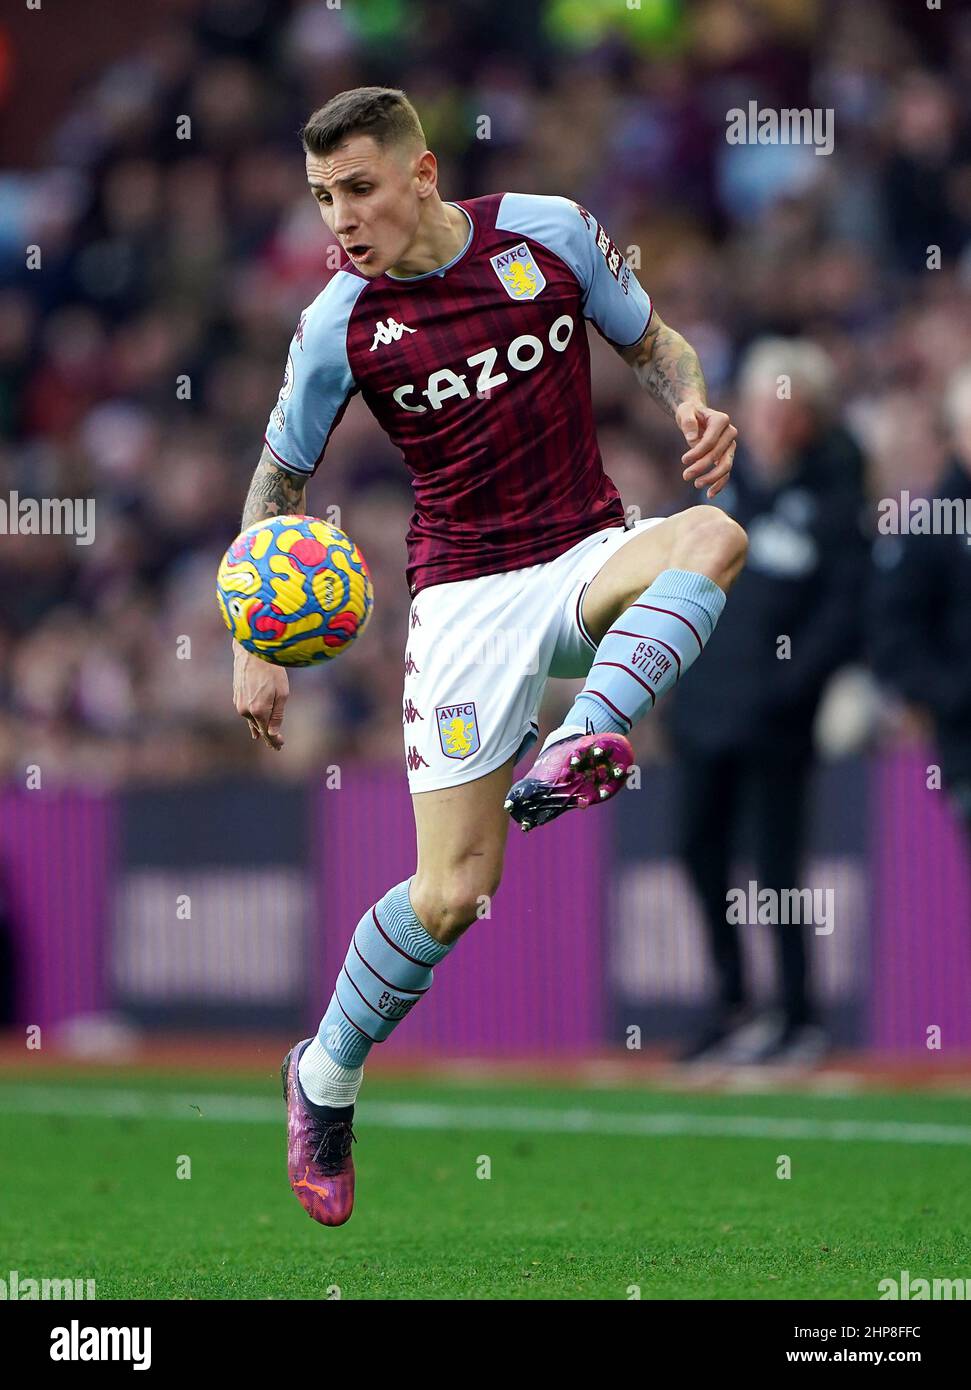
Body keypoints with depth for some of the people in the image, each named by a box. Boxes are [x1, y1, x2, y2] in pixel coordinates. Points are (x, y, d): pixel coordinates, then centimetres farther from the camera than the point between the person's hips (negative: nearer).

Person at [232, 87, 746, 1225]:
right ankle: (323, 1080, 13)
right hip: (465, 591, -2)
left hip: (589, 561, 2)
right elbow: (279, 479, 9)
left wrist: (691, 405, -9)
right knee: (451, 894, -10)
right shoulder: (339, 327, -5)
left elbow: (650, 341, 13)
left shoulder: (551, 232, -3)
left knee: (715, 536, -33)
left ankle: (576, 751, -46)